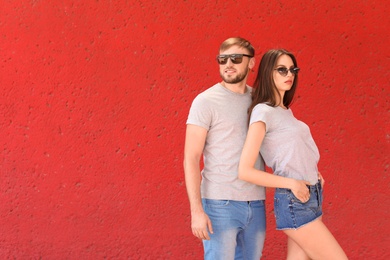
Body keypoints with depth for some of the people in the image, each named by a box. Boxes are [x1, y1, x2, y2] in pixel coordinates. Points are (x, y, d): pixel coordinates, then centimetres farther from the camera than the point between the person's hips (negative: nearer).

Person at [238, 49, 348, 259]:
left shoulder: (285, 110, 13)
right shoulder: (263, 112, -12)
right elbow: (245, 170, -17)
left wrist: (312, 173, 8)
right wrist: (291, 183, -17)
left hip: (310, 198, 8)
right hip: (294, 202, -8)